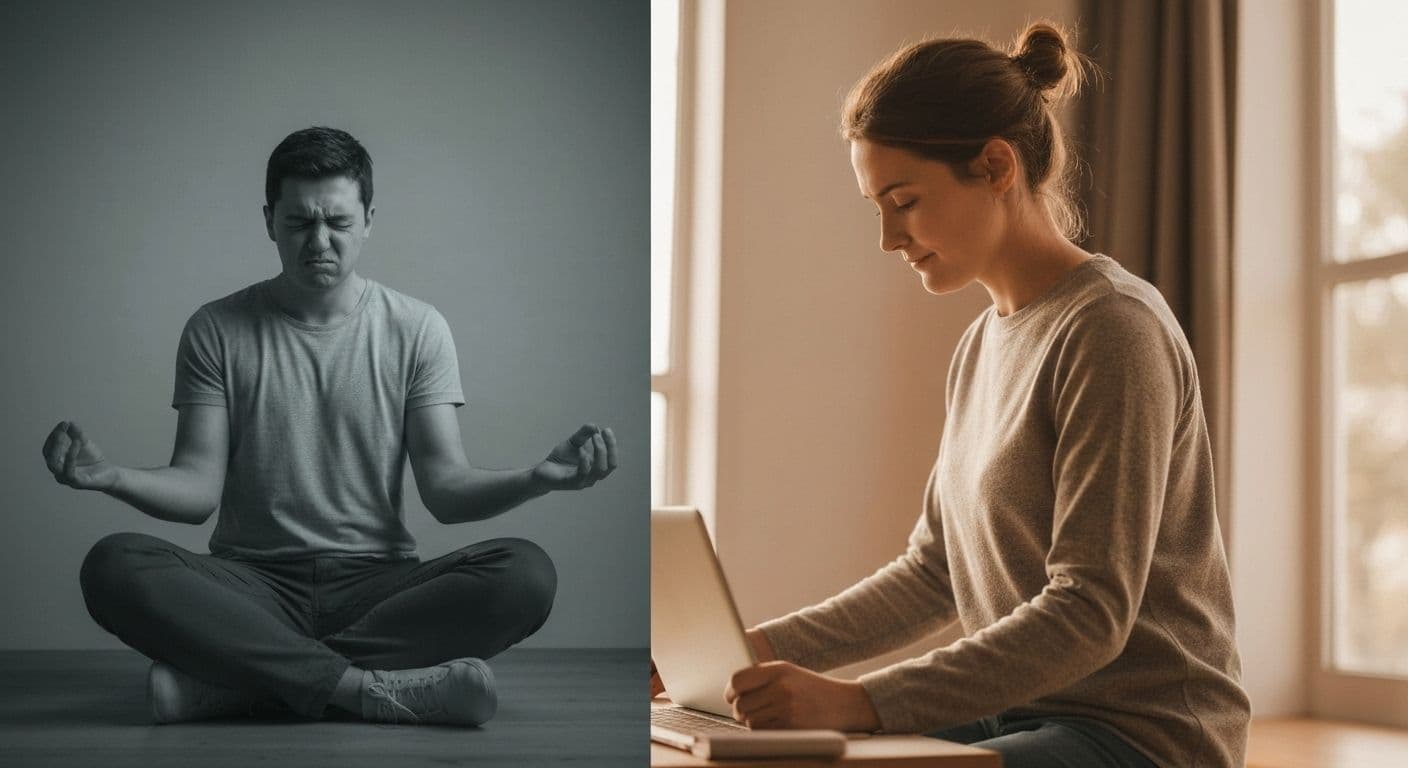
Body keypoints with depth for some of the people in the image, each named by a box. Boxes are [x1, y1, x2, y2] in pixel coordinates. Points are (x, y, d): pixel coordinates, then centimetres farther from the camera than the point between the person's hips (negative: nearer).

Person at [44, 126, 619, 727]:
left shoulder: (417, 329, 5)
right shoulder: (216, 331, 6)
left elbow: (445, 488, -1)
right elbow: (199, 488, -1)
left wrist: (537, 478, -22)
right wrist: (109, 476, -22)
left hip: (376, 583, 1)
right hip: (253, 586, 0)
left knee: (526, 575, -29)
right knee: (113, 567, -29)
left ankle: (237, 680, -29)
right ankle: (370, 687, -33)